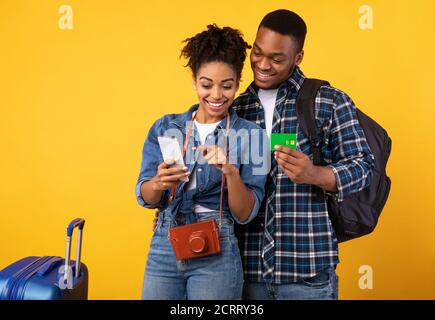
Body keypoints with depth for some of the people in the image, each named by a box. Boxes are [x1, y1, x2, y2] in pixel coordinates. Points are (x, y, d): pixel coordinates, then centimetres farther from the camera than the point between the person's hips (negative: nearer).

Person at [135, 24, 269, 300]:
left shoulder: (251, 135, -4)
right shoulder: (164, 128, 3)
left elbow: (245, 215, -7)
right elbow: (145, 198, 0)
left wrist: (231, 172, -24)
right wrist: (158, 183, -21)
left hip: (217, 255, -2)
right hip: (163, 250, 3)